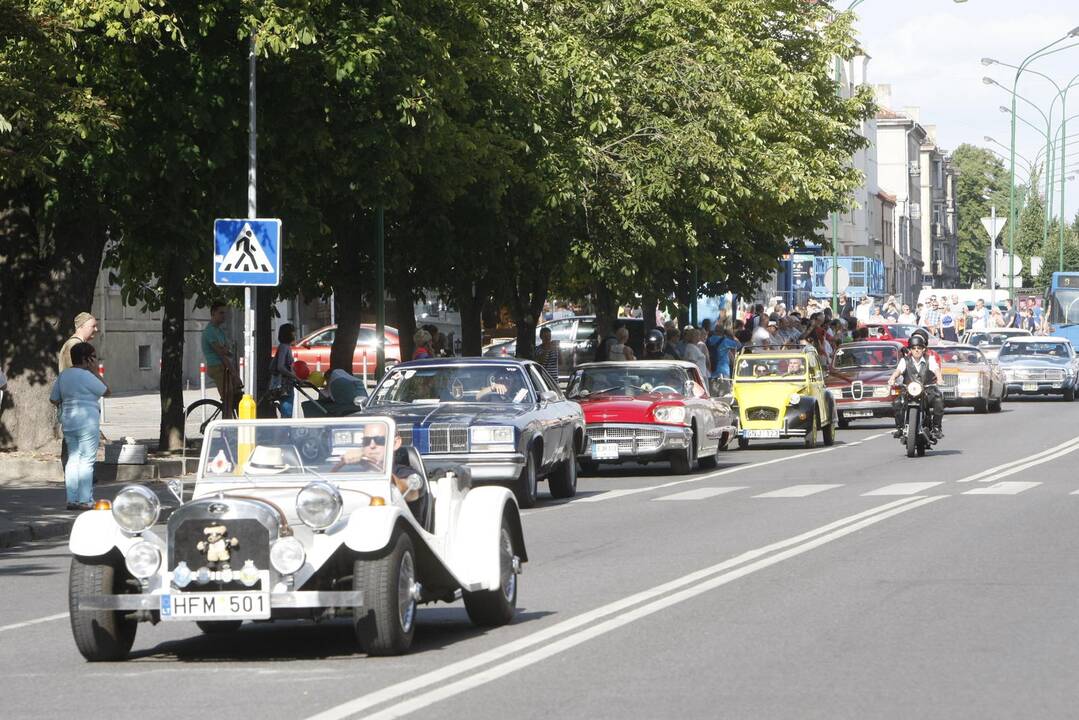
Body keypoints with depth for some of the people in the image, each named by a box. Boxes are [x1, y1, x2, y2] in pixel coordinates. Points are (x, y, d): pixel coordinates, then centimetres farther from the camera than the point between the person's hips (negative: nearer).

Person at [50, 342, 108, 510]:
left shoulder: (63, 375, 10)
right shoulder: (86, 376, -14)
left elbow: (53, 399, 14)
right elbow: (106, 391, -5)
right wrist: (95, 372, -3)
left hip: (68, 422, 8)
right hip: (87, 423, -8)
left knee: (73, 459, 10)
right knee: (87, 461, -4)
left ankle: (72, 499, 8)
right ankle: (84, 500, -6)